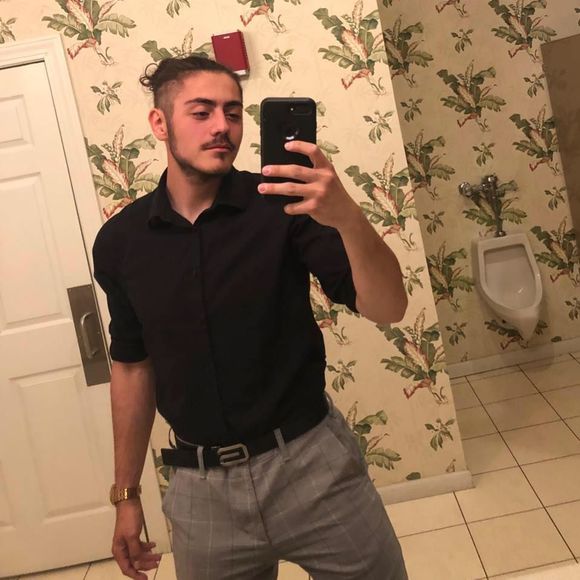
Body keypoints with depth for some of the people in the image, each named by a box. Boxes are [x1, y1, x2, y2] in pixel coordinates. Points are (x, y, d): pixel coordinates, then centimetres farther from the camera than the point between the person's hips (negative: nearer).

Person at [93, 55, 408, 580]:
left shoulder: (281, 206, -9)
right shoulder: (120, 241, -1)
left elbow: (387, 308, -15)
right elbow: (132, 365, 8)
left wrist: (348, 217, -35)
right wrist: (126, 494, 13)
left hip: (311, 462, -1)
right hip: (200, 486, 2)